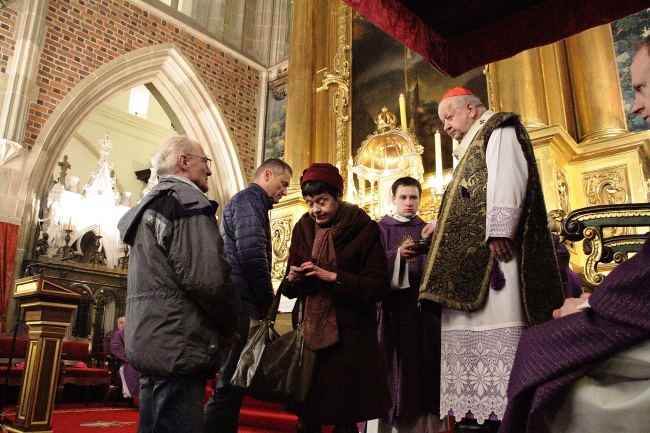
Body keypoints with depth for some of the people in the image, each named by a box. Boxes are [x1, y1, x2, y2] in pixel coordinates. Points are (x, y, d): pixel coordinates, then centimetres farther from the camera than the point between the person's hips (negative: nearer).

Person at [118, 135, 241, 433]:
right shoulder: (187, 200, -10)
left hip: (150, 341, 10)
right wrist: (230, 325, -4)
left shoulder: (152, 203, 21)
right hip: (178, 345, -10)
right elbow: (206, 277, -22)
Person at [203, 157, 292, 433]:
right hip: (240, 300, -10)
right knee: (231, 382, -8)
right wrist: (267, 300, -8)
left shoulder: (249, 201, 25)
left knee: (233, 381, 13)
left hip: (238, 301, 10)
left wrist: (263, 301, 15)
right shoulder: (249, 200, -5)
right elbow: (252, 255, -17)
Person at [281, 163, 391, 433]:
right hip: (310, 330, 4)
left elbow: (379, 286, -11)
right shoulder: (303, 229, 9)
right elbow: (289, 289, 14)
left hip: (349, 336, -3)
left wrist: (334, 277, -20)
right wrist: (292, 279, -8)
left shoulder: (364, 230, -5)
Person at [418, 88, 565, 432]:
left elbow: (508, 180, -14)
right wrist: (442, 228, 18)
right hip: (471, 254, 9)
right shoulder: (473, 148, 31)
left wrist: (498, 231, -24)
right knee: (476, 330, 2)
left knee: (498, 323, -14)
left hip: (492, 249, -9)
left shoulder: (499, 130, 5)